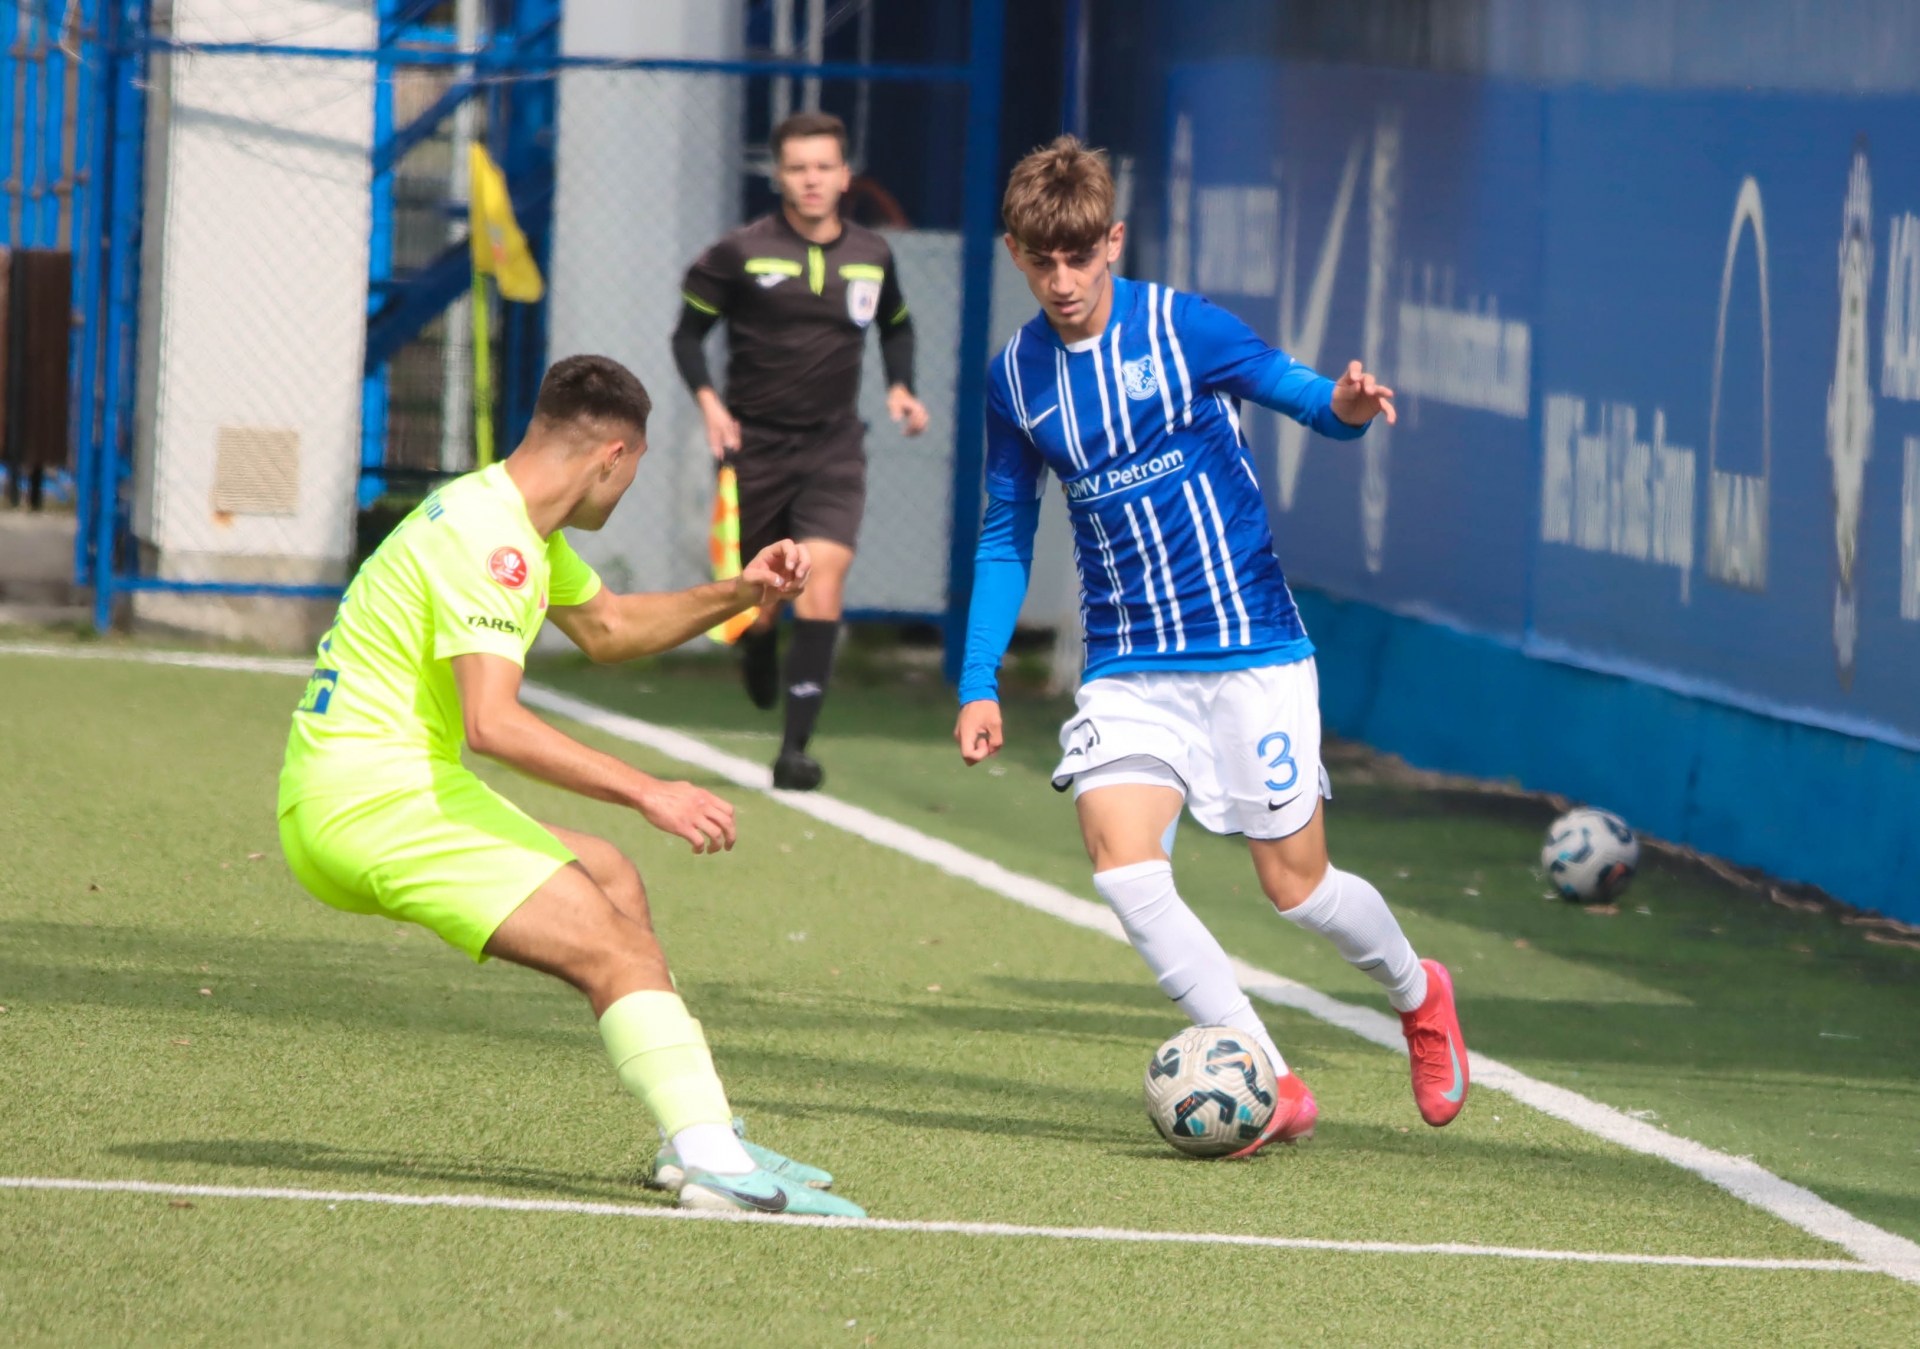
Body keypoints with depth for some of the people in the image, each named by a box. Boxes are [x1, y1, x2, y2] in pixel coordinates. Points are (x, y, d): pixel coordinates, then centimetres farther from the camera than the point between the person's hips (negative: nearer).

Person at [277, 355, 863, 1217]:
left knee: (608, 879, 22)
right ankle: (712, 1161, -27)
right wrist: (648, 793, -29)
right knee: (614, 948, -17)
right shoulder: (485, 537, -18)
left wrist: (738, 594, 21)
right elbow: (492, 722, -29)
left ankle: (697, 1137, 19)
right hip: (369, 798, -11)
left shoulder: (520, 526, 15)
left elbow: (607, 628, 33)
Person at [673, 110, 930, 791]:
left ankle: (796, 746, -19)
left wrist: (901, 388, 7)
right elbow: (689, 331, 4)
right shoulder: (741, 255, -6)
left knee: (824, 575, -18)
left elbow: (896, 326, 24)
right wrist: (709, 402, -11)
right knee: (761, 600, 3)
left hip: (833, 449, 1)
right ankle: (758, 654, 44)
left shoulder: (872, 256, 4)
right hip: (755, 446, -1)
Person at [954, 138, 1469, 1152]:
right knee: (1120, 862, -20)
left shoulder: (1182, 330, -9)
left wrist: (1343, 406, -28)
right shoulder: (1016, 378, 3)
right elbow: (1005, 537, 13)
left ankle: (1416, 991, 36)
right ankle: (1271, 1085, -13)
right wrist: (978, 683, 5)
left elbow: (1301, 394, -3)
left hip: (1251, 650, -3)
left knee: (1296, 888, 2)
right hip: (1128, 670, 3)